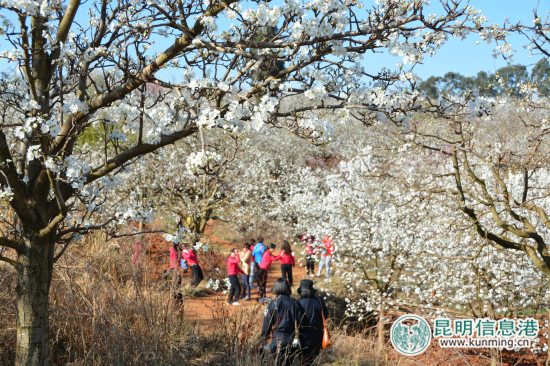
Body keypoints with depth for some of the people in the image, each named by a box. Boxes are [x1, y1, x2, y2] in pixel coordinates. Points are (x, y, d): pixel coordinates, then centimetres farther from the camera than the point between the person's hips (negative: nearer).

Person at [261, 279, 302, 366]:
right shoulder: (294, 303, 0)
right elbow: (300, 320, 2)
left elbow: (268, 321, -5)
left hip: (279, 337, -3)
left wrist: (264, 336, 5)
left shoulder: (273, 303, -7)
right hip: (292, 336, 3)